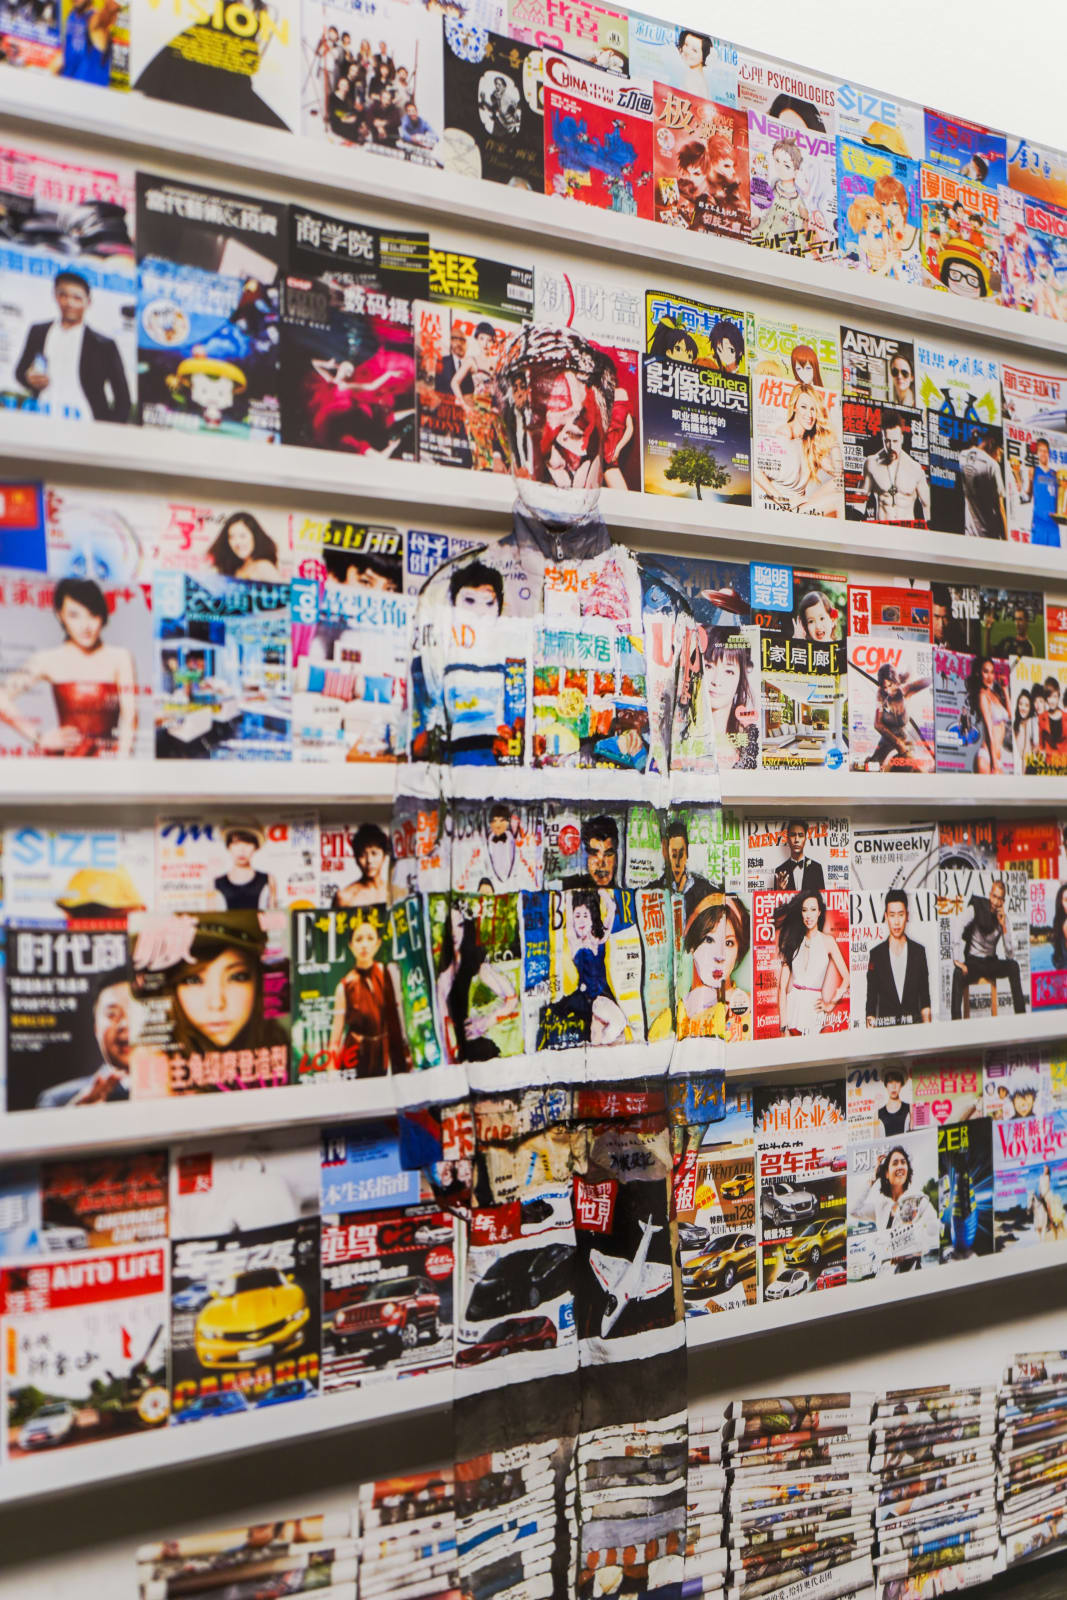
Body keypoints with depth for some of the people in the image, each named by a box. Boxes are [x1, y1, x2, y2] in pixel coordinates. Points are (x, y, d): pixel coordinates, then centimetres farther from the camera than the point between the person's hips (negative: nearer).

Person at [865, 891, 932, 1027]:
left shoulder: (919, 951, 10)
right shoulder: (875, 954, 6)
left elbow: (925, 996, 12)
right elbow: (871, 997, 7)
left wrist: (927, 1027, 4)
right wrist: (870, 1022, -5)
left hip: (914, 1023, 1)